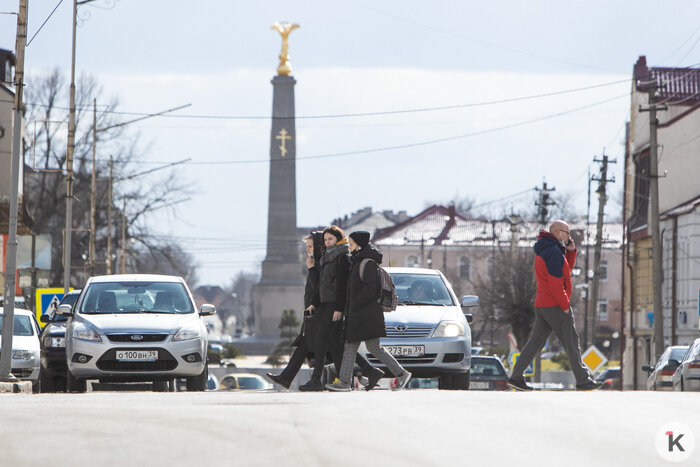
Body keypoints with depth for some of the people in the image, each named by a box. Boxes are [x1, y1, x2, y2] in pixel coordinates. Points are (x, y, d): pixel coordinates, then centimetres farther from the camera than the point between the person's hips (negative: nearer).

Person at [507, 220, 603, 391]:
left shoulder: (544, 251, 18)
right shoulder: (554, 252, -15)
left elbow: (565, 270, 26)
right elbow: (555, 283, -21)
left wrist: (571, 251, 12)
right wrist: (565, 306, -16)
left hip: (541, 305, 10)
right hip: (555, 306, -10)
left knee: (535, 342, 9)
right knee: (571, 342, -4)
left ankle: (516, 376, 5)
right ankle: (582, 380, -2)